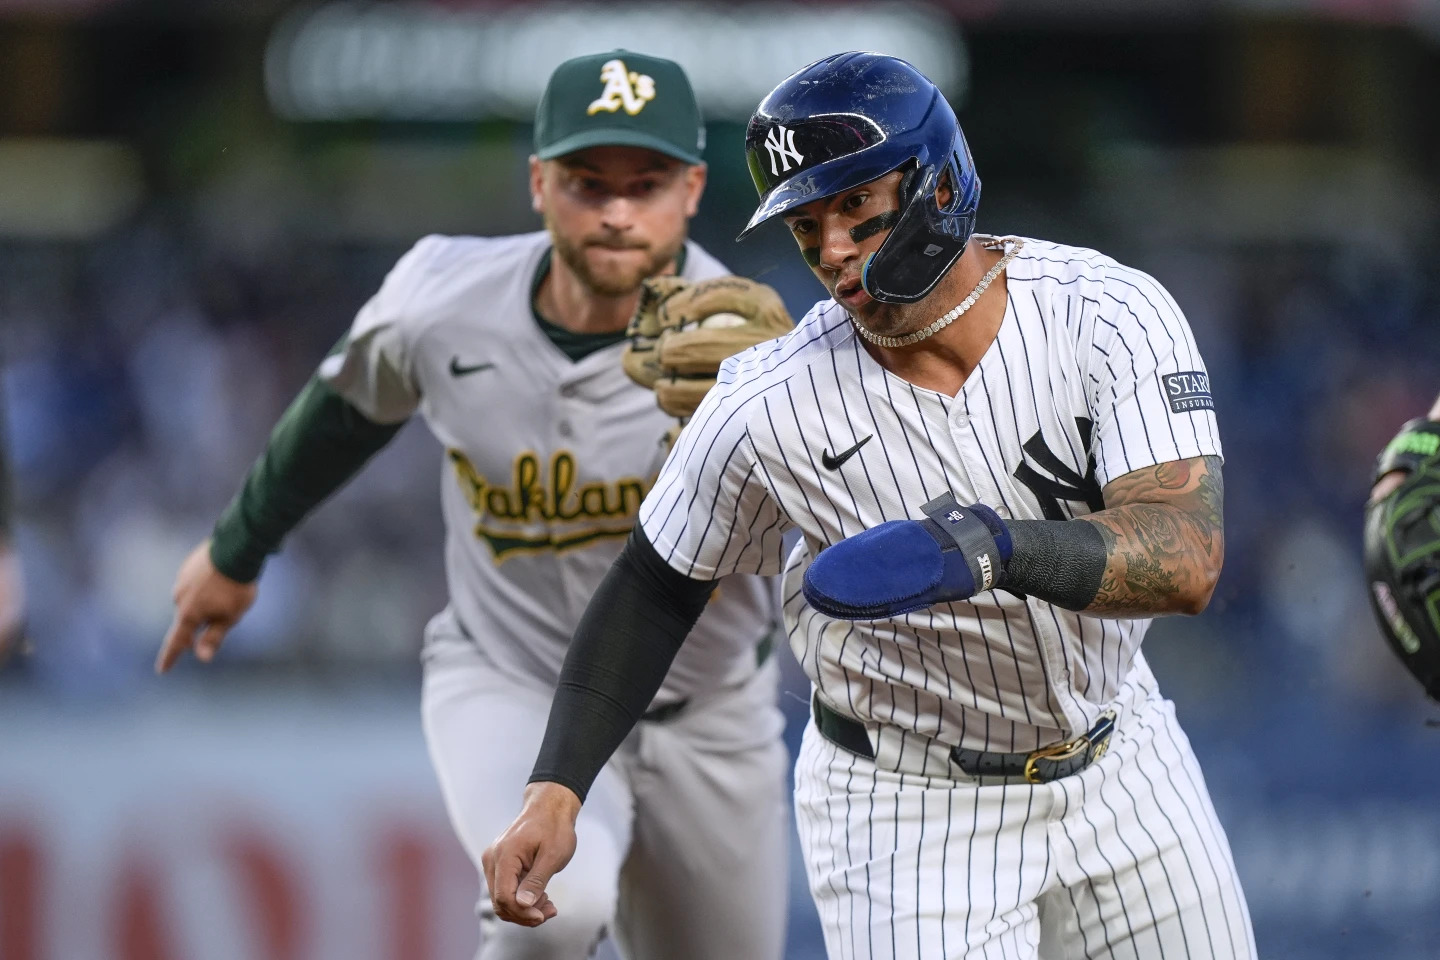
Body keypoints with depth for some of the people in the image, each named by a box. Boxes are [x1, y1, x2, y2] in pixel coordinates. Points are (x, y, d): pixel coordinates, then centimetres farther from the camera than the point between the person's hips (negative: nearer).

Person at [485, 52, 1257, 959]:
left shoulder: (1110, 314, -19)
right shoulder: (769, 407, -18)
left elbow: (1187, 557, -32)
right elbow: (659, 586, -2)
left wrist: (991, 547, -48)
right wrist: (556, 789, -11)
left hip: (1121, 762, 2)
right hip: (908, 807, -2)